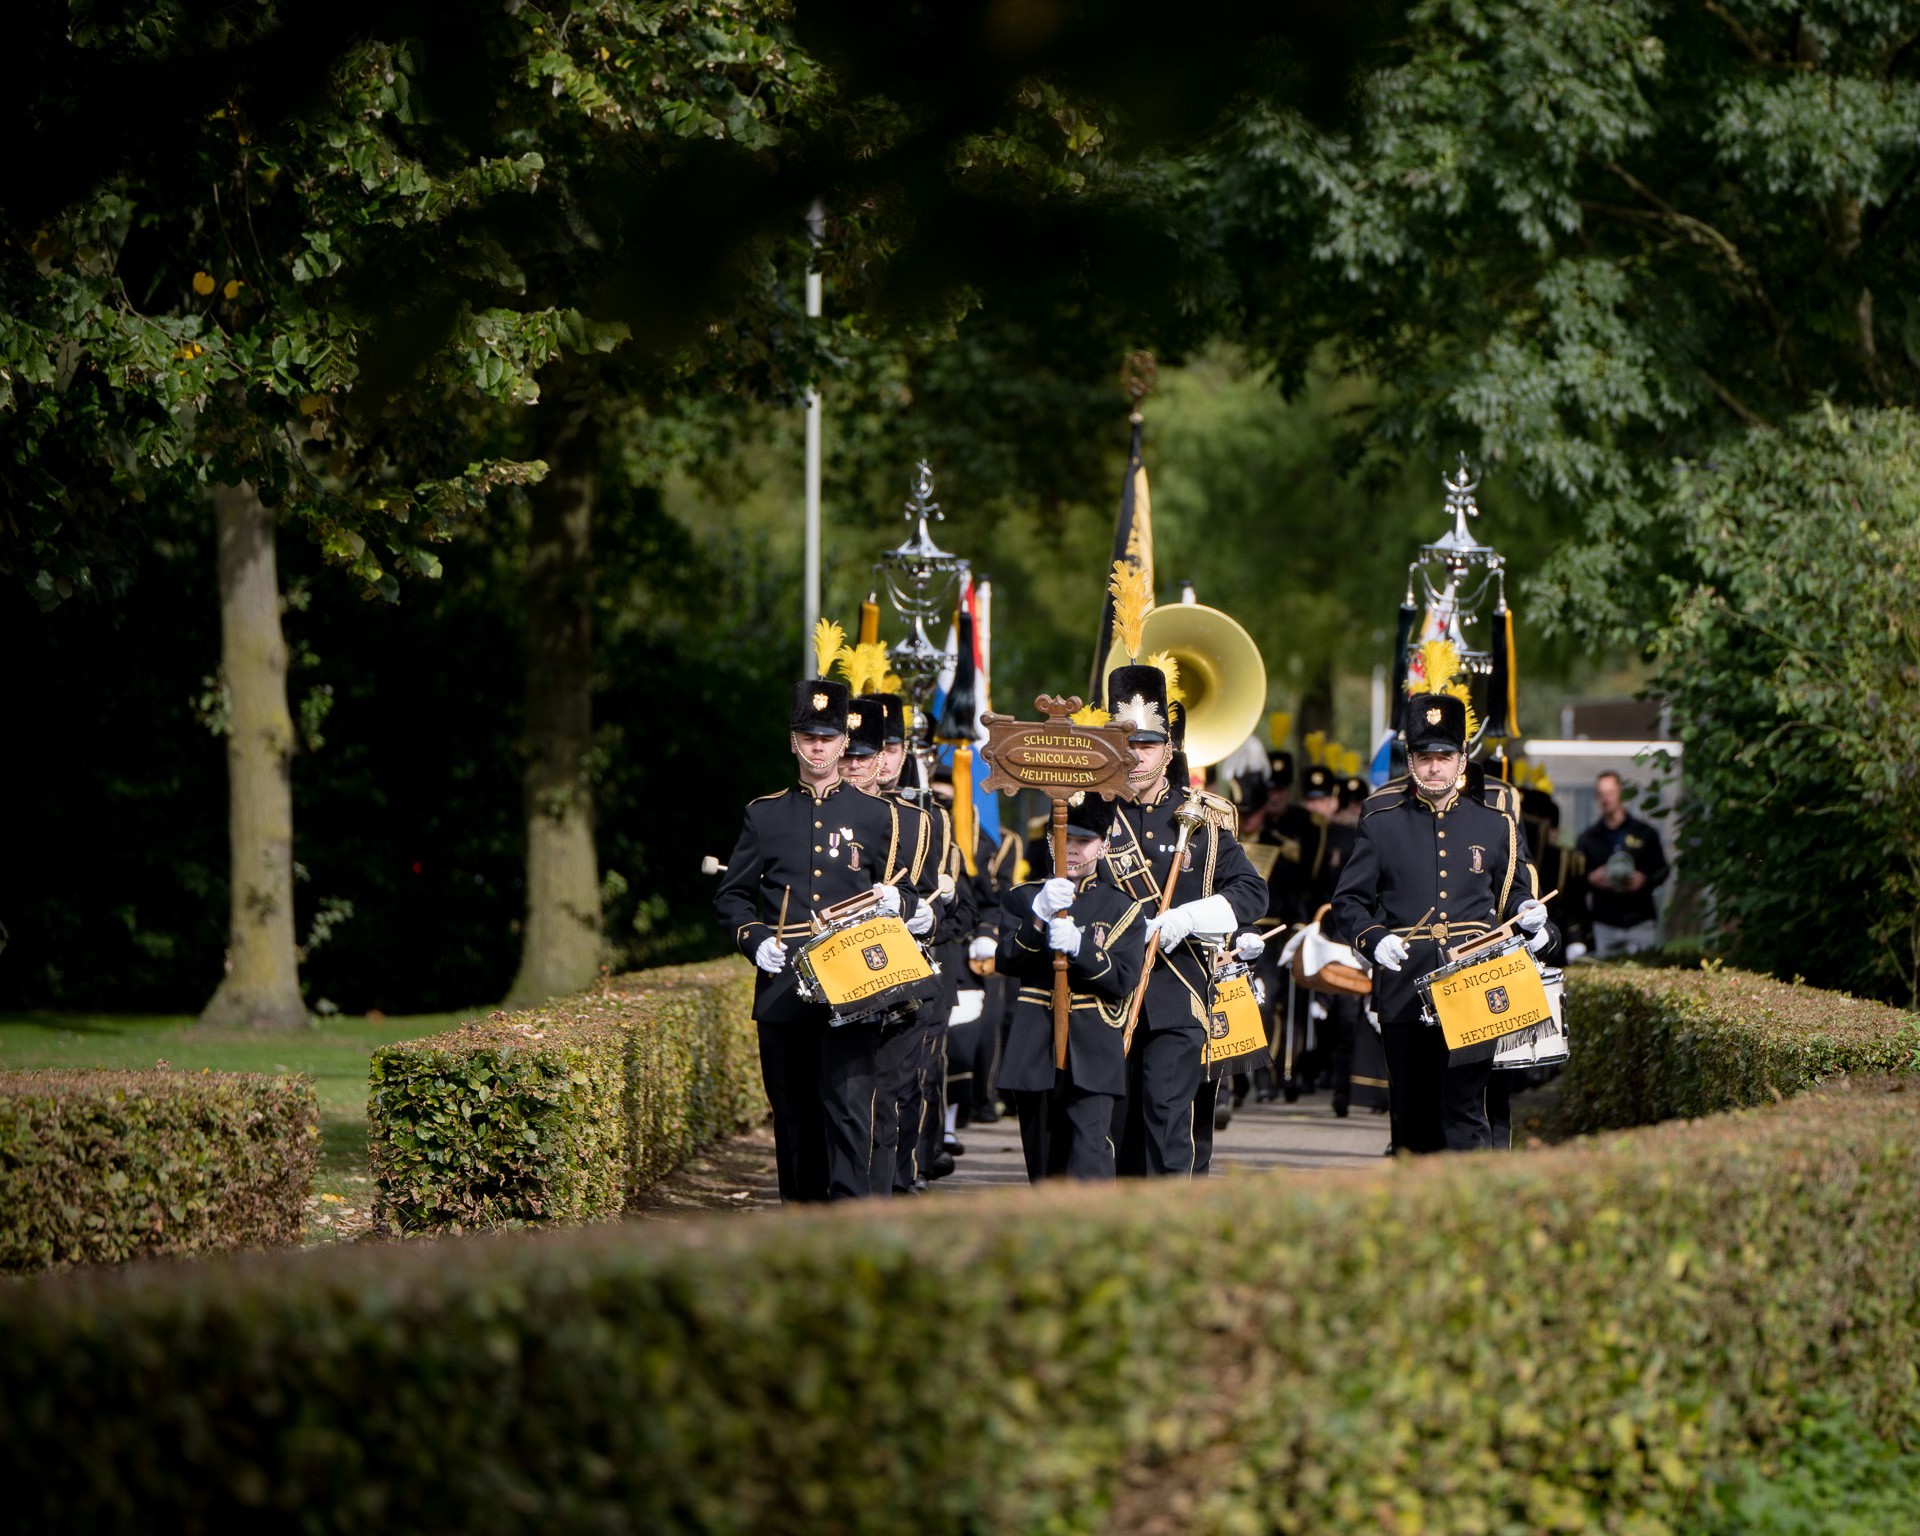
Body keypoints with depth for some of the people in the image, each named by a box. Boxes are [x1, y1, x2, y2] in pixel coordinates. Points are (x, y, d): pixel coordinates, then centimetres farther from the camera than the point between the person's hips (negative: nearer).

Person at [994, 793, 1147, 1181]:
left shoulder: (1124, 909, 6)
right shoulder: (1024, 898, 11)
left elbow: (1124, 980, -5)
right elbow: (1006, 962, -4)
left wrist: (1078, 947, -21)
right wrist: (1040, 916, -19)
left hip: (1092, 1053, -2)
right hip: (1036, 1048, 2)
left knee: (1089, 1155, -16)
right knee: (1044, 1166, 8)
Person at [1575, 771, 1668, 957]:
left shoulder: (1644, 833, 8)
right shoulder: (1588, 839, 11)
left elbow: (1662, 871, 9)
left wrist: (1644, 880, -12)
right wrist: (1590, 879, -10)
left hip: (1640, 922, -1)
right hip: (1604, 925, 1)